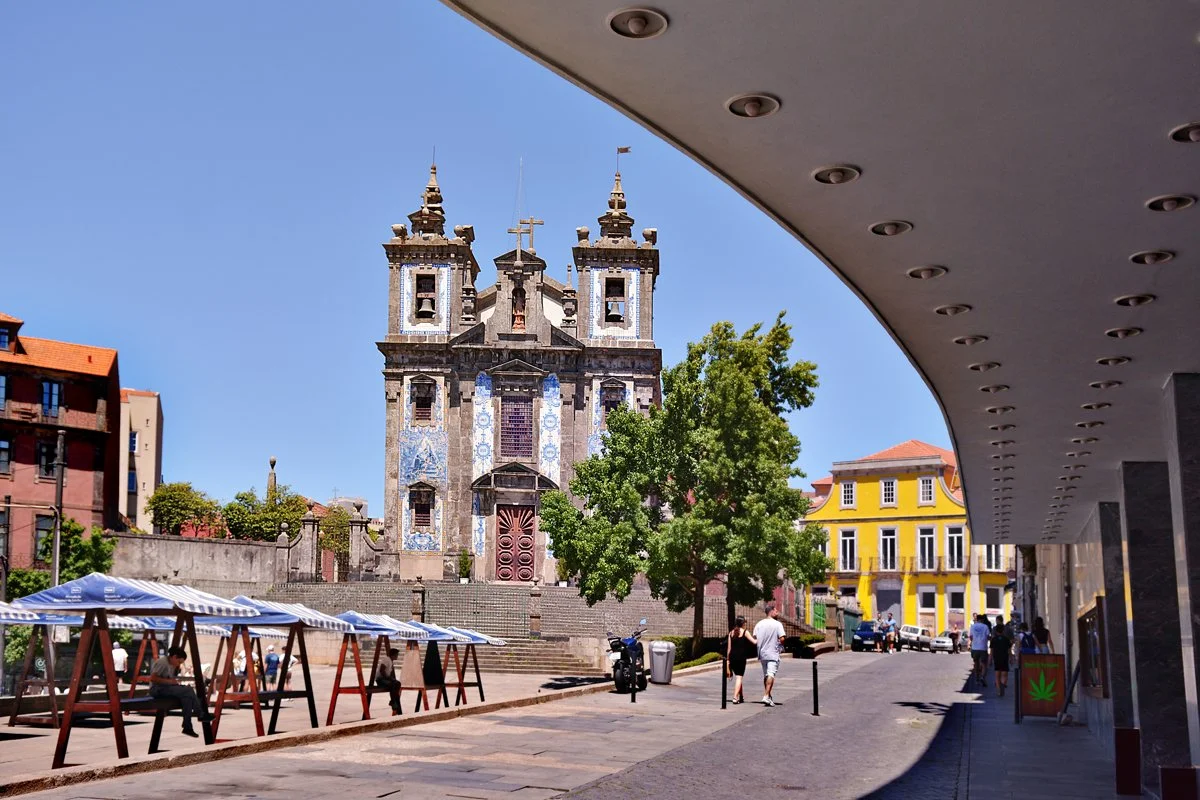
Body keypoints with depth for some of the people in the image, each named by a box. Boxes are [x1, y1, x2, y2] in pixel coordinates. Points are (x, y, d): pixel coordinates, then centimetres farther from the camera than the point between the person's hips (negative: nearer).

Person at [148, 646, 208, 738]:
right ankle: (201, 715, -16)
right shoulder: (162, 662, -12)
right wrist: (169, 681, -21)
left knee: (186, 696, -15)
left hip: (167, 688, 10)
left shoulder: (172, 665, 17)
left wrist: (175, 681, 3)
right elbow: (152, 678, -20)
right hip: (157, 689, -10)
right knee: (188, 690, -24)